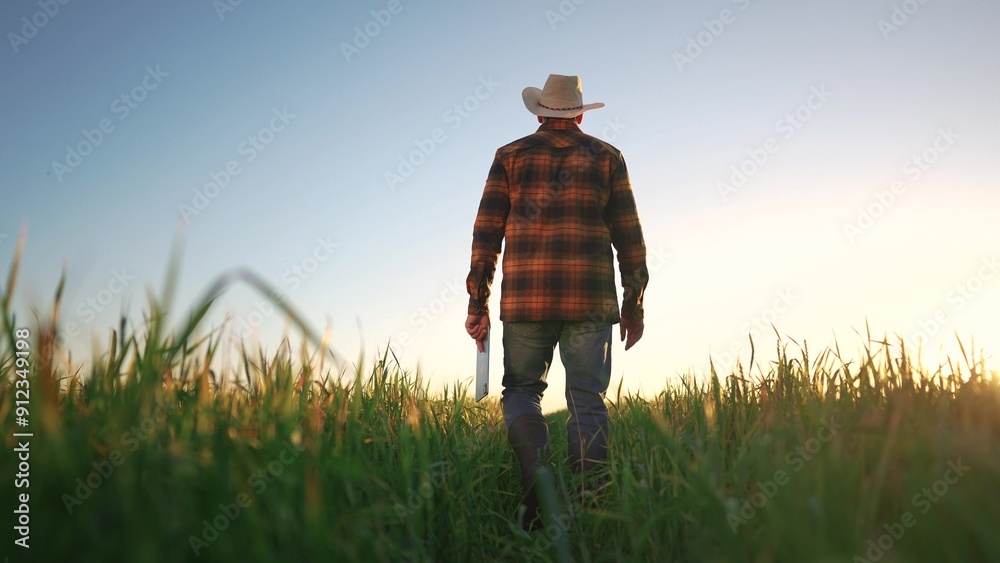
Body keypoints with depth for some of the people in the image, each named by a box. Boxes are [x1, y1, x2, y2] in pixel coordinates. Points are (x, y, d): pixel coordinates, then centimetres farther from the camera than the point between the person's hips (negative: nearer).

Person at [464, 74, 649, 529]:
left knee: (521, 389, 12)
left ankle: (536, 470, -12)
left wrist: (477, 304, 6)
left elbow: (486, 232, 4)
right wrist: (633, 305, 11)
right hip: (591, 299, 0)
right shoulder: (606, 157, 11)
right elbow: (629, 236, 6)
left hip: (524, 298, 0)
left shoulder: (510, 155, 10)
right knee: (587, 400, 4)